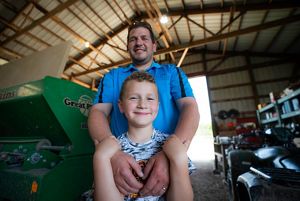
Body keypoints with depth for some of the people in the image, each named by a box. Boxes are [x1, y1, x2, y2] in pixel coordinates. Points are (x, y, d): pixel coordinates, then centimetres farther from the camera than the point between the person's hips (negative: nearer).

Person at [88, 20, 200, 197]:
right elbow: (98, 112, -2)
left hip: (170, 160, 0)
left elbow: (190, 108, -5)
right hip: (121, 163, 1)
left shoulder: (172, 72, 7)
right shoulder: (112, 77, 10)